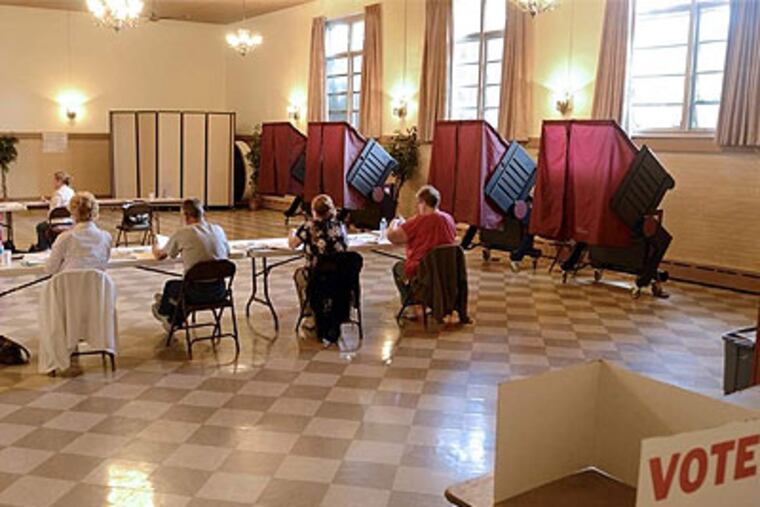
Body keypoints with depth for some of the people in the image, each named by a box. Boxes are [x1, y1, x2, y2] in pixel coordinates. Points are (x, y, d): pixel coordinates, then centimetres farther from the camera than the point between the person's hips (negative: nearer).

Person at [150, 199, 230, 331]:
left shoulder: (182, 233, -6)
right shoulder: (218, 230, 4)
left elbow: (160, 256, 7)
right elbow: (227, 253, 20)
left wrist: (155, 249, 32)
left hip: (199, 292, -4)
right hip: (219, 290, 4)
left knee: (170, 286, 27)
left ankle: (163, 312, 57)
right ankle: (173, 321, 51)